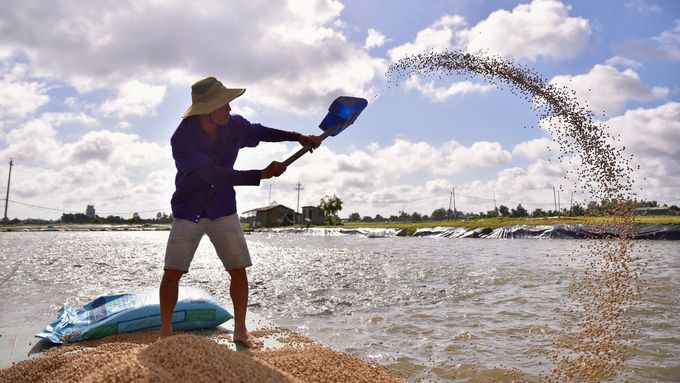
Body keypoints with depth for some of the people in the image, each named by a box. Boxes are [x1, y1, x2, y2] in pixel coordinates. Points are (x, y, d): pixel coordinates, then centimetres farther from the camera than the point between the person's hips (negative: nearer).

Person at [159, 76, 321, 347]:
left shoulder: (233, 126, -8)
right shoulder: (183, 139, -24)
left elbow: (260, 132, 13)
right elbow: (215, 175, -33)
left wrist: (298, 138, 3)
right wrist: (263, 175, -39)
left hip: (223, 211, 4)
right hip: (188, 213, -3)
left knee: (239, 270, -1)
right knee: (172, 272, -4)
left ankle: (240, 330, 15)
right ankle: (165, 333, 14)